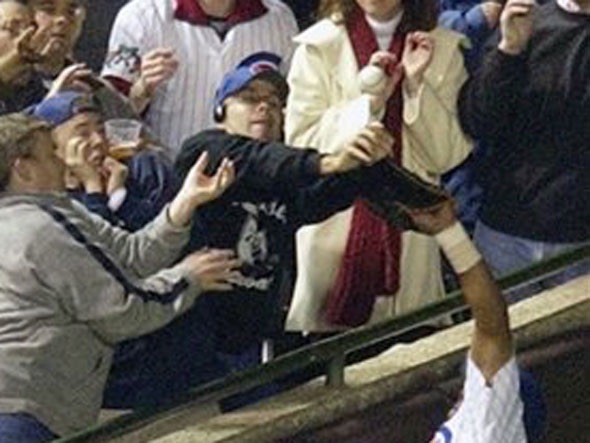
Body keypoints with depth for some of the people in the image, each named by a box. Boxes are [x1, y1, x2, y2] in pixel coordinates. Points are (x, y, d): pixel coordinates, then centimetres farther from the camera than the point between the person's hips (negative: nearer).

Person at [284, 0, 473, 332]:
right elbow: (300, 142, -6)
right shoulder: (320, 46, 0)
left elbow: (447, 156, -1)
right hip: (333, 227, -1)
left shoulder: (444, 48, 2)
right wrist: (369, 104, -16)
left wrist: (417, 86, -13)